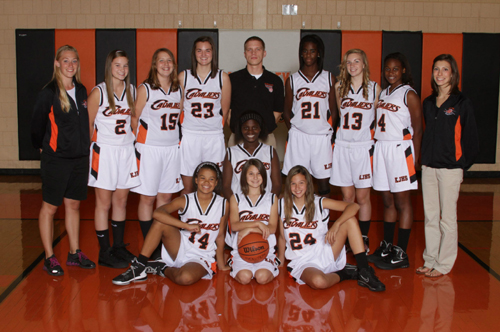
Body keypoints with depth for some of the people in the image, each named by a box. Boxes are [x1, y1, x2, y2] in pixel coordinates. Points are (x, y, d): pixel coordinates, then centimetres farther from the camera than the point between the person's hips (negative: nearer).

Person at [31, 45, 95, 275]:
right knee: (50, 207, 3)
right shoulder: (49, 93, -10)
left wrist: (84, 146, 8)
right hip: (56, 159, -6)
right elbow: (37, 124, -6)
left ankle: (74, 254, 22)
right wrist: (42, 147, 2)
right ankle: (49, 258, 11)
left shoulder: (81, 91, 8)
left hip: (80, 158, 6)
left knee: (74, 205, 13)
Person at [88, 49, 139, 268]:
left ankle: (119, 247, 24)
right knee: (104, 203, 1)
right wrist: (95, 145, 1)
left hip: (126, 150, 5)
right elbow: (89, 124, -3)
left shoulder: (132, 91, 7)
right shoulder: (98, 92, -7)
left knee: (121, 201, 12)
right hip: (105, 151, -5)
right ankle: (104, 252, 9)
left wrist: (131, 138, 9)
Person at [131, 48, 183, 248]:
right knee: (147, 197, 0)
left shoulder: (178, 90, 8)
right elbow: (135, 118, 0)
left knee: (166, 196, 8)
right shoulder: (145, 89, -5)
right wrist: (139, 141, 2)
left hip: (172, 148, 4)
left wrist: (177, 139, 10)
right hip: (149, 148, -4)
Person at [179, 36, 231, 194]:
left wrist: (215, 126, 8)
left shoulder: (223, 77, 4)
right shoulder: (183, 76, 5)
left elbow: (225, 110, 9)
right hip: (189, 135, 0)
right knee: (187, 186, 2)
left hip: (214, 135, 0)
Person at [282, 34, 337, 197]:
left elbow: (333, 111, 8)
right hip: (298, 136, 0)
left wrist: (330, 131, 0)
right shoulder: (292, 80, 6)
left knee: (324, 178, 3)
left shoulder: (329, 78, 6)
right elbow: (286, 112, 11)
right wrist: (293, 130, 1)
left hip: (322, 136, 0)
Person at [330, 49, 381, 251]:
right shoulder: (340, 87, 7)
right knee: (347, 196, 6)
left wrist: (372, 137, 0)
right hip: (343, 146, 2)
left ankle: (363, 239, 15)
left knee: (362, 197, 3)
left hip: (364, 147, -2)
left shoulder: (374, 88, 0)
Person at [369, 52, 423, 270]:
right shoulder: (382, 93, 15)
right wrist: (375, 148, 6)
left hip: (400, 148, -6)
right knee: (387, 201, 12)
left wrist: (415, 158, -12)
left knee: (401, 202, -2)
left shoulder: (409, 94, -5)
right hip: (380, 147, 6)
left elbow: (417, 129, -7)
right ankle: (386, 248, 21)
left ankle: (401, 254, 3)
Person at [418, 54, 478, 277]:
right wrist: (423, 159, 10)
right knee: (430, 216, 11)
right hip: (428, 166, 5)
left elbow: (470, 138, -5)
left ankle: (444, 264, 12)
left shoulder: (462, 103, -6)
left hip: (450, 167, -5)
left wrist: (462, 164, -5)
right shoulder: (428, 103, 11)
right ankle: (430, 260, 21)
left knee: (447, 217, 2)